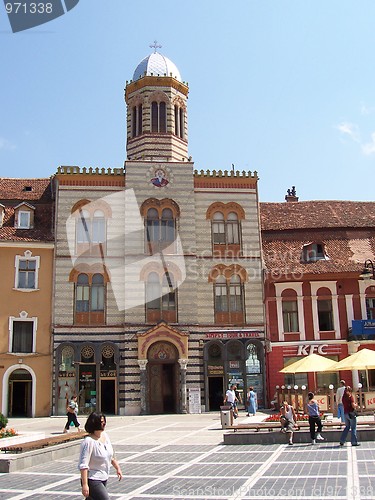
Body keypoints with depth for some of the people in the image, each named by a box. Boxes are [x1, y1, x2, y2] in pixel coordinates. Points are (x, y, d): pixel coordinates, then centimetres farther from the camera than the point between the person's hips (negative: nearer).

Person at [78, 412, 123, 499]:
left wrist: (117, 468, 21)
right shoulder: (89, 442, -22)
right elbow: (83, 465, -24)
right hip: (93, 480, -8)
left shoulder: (104, 435, 3)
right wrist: (85, 484, -27)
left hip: (104, 479, 8)